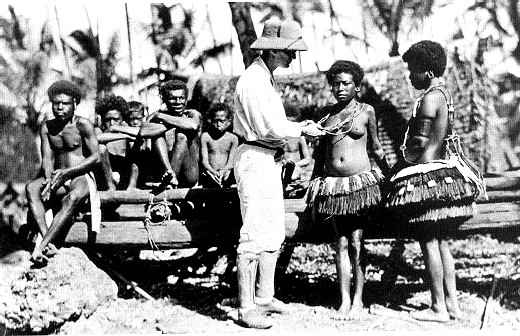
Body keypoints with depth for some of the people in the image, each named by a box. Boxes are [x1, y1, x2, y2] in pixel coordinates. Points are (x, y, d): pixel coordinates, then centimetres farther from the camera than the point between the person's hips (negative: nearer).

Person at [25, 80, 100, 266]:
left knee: (72, 199, -38)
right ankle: (47, 241, -43)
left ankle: (41, 246, -44)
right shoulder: (46, 127, 10)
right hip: (59, 178, 5)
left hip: (81, 178, -5)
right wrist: (49, 179, -19)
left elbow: (95, 158, -9)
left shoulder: (83, 125, -4)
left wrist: (66, 173, -17)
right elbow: (47, 158, 4)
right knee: (31, 188, -26)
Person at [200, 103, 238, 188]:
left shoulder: (233, 138, 8)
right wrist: (213, 172, -19)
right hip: (210, 172, -1)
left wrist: (224, 170, -20)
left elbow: (231, 161, 1)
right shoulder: (205, 136, 6)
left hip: (226, 172, 1)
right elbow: (204, 160, -1)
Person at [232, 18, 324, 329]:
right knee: (255, 236, -9)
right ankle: (246, 309, -4)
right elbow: (271, 128, -22)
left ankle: (264, 297, 28)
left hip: (270, 161, 11)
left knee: (274, 234, 17)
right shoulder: (253, 81, -18)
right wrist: (302, 129, -8)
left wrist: (298, 126, 1)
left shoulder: (267, 77, 14)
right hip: (255, 160, -11)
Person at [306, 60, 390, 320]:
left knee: (356, 243, -3)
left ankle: (358, 300, 5)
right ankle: (344, 301, 7)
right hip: (332, 184, 3)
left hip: (360, 182, -3)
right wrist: (314, 187, 15)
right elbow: (320, 152, 17)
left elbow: (376, 149, 13)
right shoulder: (326, 113, 11)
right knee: (341, 244, 4)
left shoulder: (366, 111, 4)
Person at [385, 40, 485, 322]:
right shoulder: (444, 93, 13)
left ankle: (438, 308, 2)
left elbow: (421, 144, -17)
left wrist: (402, 167, -6)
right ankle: (452, 303, 17)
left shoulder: (430, 98, -15)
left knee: (429, 242, -3)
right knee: (440, 241, 14)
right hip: (445, 171, 10)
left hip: (428, 173, -10)